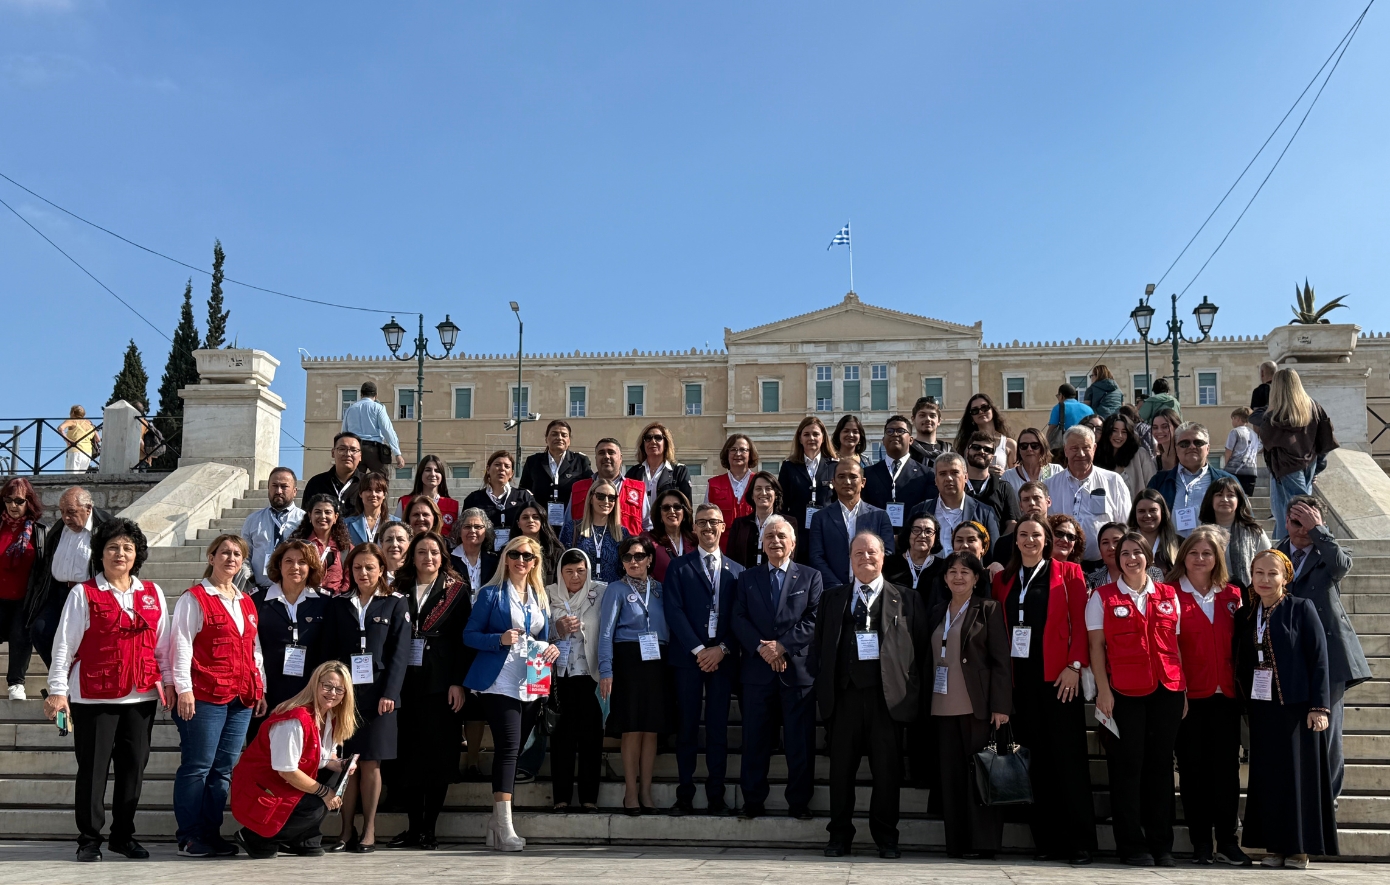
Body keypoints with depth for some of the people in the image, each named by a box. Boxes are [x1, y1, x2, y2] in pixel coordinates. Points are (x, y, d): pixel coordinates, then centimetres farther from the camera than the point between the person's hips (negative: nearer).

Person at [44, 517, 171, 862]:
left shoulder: (153, 594, 10)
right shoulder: (83, 594, -1)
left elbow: (162, 644, 13)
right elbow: (64, 645, -3)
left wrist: (170, 682, 9)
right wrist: (58, 690, -8)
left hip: (141, 696, 3)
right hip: (94, 697, -3)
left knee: (133, 769, 7)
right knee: (92, 770, 2)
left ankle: (123, 835, 21)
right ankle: (89, 840, 14)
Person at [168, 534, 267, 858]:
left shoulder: (247, 603, 18)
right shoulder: (194, 598, -1)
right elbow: (181, 645, -7)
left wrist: (260, 689, 16)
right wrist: (183, 689, -14)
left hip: (242, 698, 6)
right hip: (204, 697, -6)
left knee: (224, 769, 8)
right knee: (197, 767, -3)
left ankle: (212, 834, 15)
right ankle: (189, 838, 4)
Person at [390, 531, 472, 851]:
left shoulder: (457, 591, 4)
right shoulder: (398, 590, 10)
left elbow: (464, 640, 0)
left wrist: (458, 683, -8)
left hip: (441, 685, -2)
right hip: (406, 682, 2)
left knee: (439, 755, 0)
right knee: (408, 754, 3)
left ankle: (429, 828, 8)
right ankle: (413, 827, 12)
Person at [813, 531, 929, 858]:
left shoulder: (906, 600, 8)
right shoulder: (832, 598, 14)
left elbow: (921, 647, 5)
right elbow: (818, 644, 13)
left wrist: (911, 688, -3)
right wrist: (823, 686, 3)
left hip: (887, 696, -2)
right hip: (844, 694, 2)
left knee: (887, 770, 2)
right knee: (841, 769, 5)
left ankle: (886, 838, 15)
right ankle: (840, 837, 15)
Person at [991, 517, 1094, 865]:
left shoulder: (1068, 573, 4)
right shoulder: (1003, 579, 14)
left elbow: (1080, 624, -2)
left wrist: (1075, 666, -12)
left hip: (1057, 676, -3)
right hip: (1020, 677, 4)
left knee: (1068, 758, -3)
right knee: (1033, 759, 4)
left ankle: (1080, 842, 2)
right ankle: (1046, 839, 11)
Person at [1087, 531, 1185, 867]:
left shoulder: (1169, 596, 11)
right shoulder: (1103, 597, 4)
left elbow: (1176, 645, 12)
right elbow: (1097, 646, 0)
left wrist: (1184, 689, 6)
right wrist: (1103, 689, -9)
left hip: (1166, 690, 3)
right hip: (1123, 693, -2)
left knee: (1160, 765, 7)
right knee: (1127, 767, 1)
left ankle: (1161, 845, 15)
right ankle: (1131, 845, 9)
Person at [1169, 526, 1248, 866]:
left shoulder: (1231, 595, 10)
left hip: (1225, 695, 3)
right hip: (1188, 696, -3)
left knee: (1226, 766, 5)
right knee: (1193, 767, 3)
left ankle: (1227, 840, 13)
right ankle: (1200, 842, 11)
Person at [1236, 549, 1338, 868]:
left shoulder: (1302, 609, -3)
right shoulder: (1244, 616, 9)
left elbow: (1319, 659, -7)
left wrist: (1319, 707, -13)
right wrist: (1247, 704, 5)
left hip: (1297, 707, -4)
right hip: (1262, 708, 4)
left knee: (1298, 774, 0)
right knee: (1267, 777, 5)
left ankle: (1299, 848, 10)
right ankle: (1274, 846, 13)